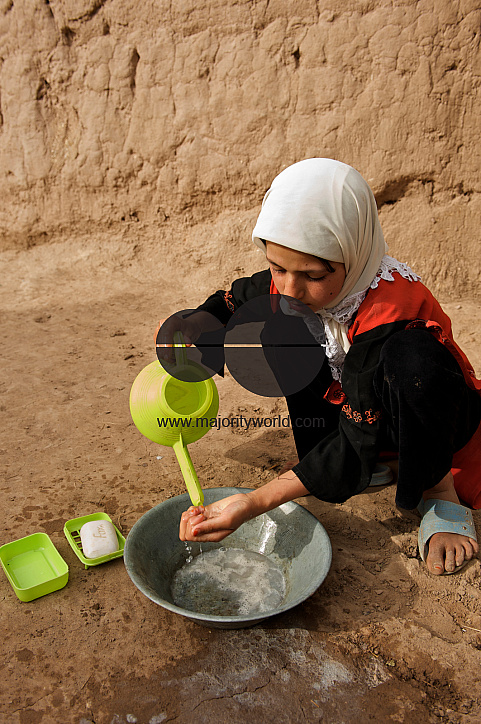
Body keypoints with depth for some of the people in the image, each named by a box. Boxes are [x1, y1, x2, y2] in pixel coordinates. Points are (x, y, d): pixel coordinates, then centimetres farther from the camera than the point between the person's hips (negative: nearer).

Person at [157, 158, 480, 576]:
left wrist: (256, 502, -42)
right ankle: (379, 465, -4)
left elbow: (357, 443, -35)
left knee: (411, 357, -41)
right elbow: (228, 305, 3)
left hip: (439, 418, -6)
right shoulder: (287, 285, -18)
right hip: (348, 400, 7)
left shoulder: (395, 313, -37)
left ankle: (439, 487, -12)